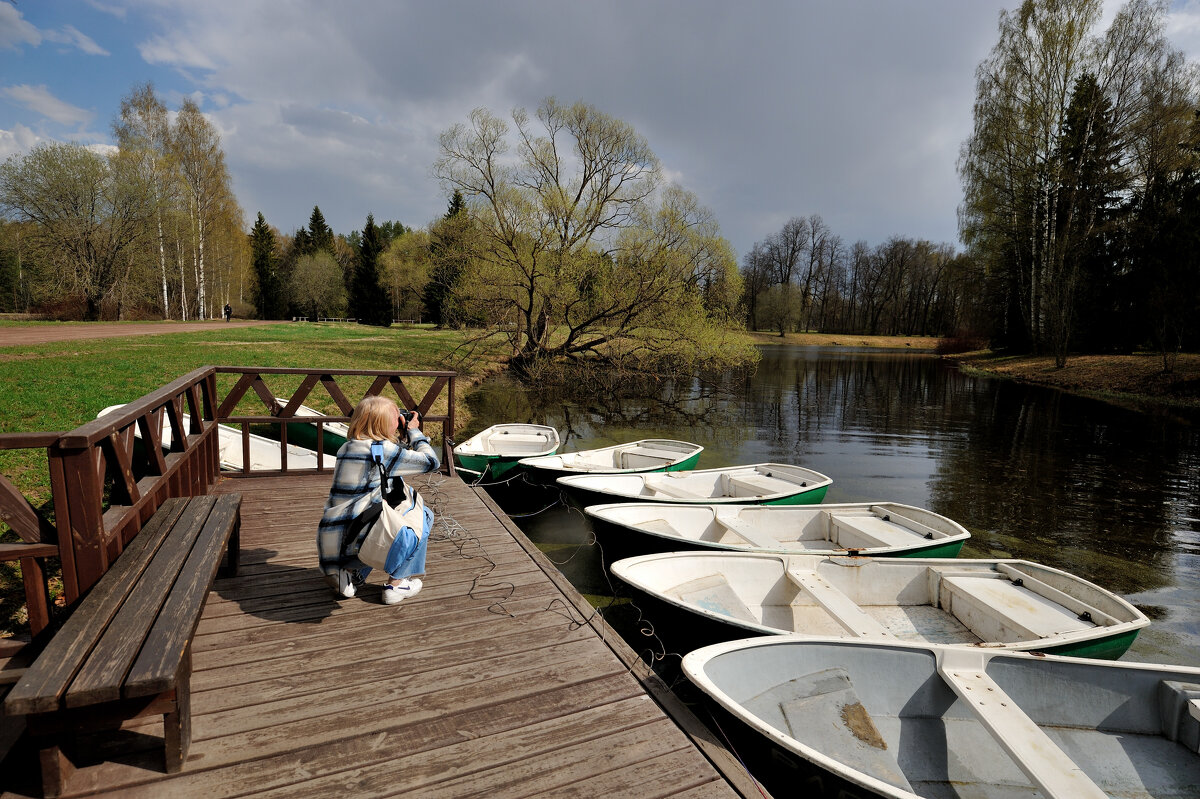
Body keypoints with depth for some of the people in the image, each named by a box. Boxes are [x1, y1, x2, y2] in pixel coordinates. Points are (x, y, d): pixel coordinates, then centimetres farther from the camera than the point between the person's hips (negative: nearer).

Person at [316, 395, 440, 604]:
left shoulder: (346, 448, 14)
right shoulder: (383, 450, -11)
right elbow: (431, 462, -4)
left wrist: (400, 437, 24)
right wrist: (414, 432, 8)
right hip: (353, 545, -8)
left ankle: (349, 574, 19)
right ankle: (396, 584, 10)